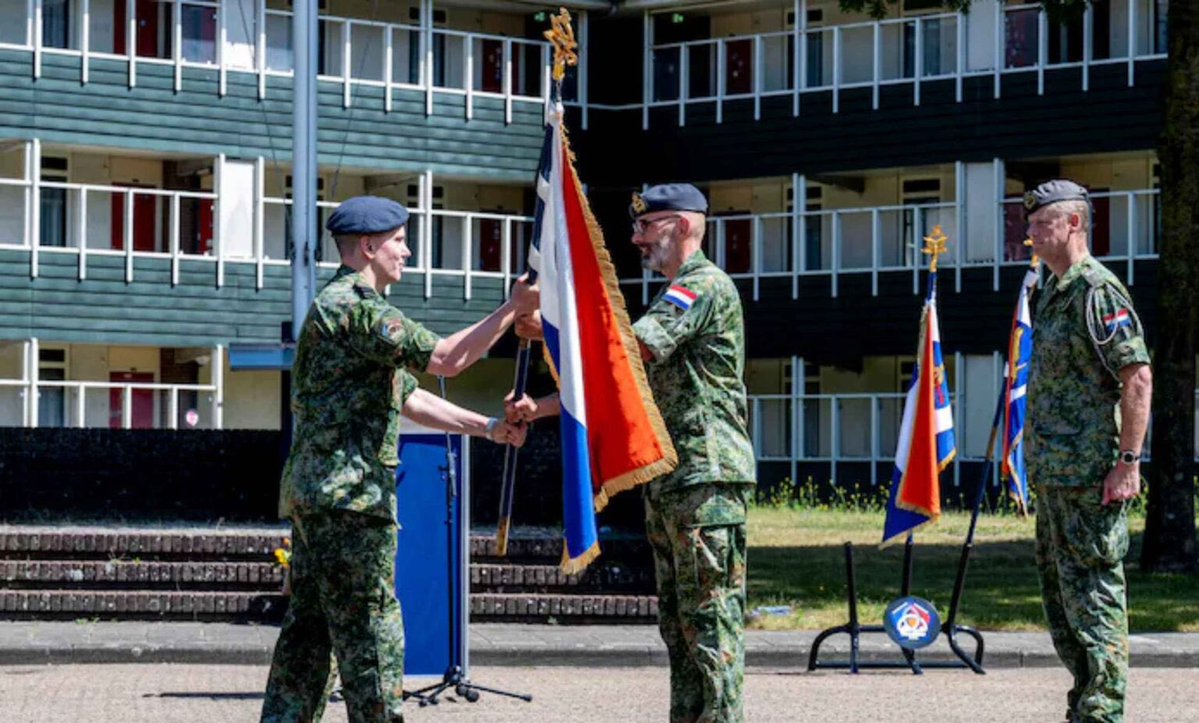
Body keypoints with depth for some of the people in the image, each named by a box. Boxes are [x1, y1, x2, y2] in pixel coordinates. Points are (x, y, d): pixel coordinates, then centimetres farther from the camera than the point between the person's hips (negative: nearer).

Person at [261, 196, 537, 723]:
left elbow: (407, 398, 25)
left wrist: (486, 427, 19)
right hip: (349, 495, -10)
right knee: (371, 637, -6)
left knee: (307, 631, 9)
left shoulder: (343, 305, 22)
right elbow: (445, 359, -17)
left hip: (313, 495, 10)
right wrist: (514, 309, -11)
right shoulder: (354, 306, -12)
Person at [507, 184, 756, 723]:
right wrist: (539, 408, 13)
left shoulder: (705, 285, -9)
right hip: (668, 481, 10)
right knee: (678, 620, 11)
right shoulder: (676, 296, 23)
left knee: (710, 619, -10)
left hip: (706, 478, -10)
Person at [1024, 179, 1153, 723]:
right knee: (1060, 597, 14)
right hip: (1054, 476, 10)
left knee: (1094, 596, -8)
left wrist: (1128, 462, -22)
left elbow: (1138, 377, -19)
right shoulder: (1052, 295, 17)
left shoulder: (1099, 291, -13)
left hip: (1090, 476, -10)